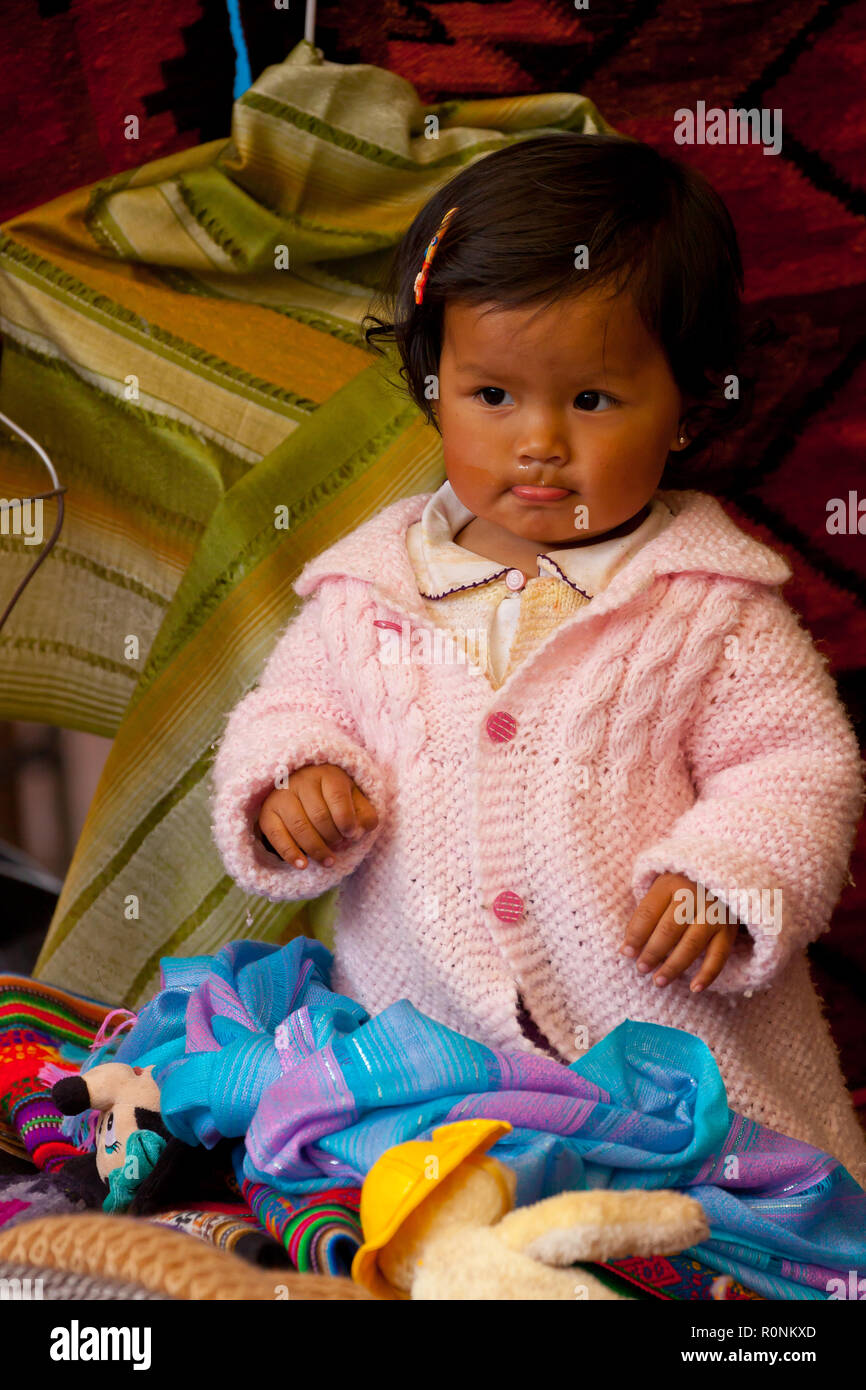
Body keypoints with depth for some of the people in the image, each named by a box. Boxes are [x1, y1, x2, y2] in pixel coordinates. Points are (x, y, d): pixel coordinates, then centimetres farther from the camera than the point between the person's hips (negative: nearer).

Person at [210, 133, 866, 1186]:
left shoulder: (710, 600, -3)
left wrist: (725, 876, -18)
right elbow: (295, 705, 14)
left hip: (664, 1040, -2)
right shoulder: (369, 585, 4)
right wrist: (293, 780, -8)